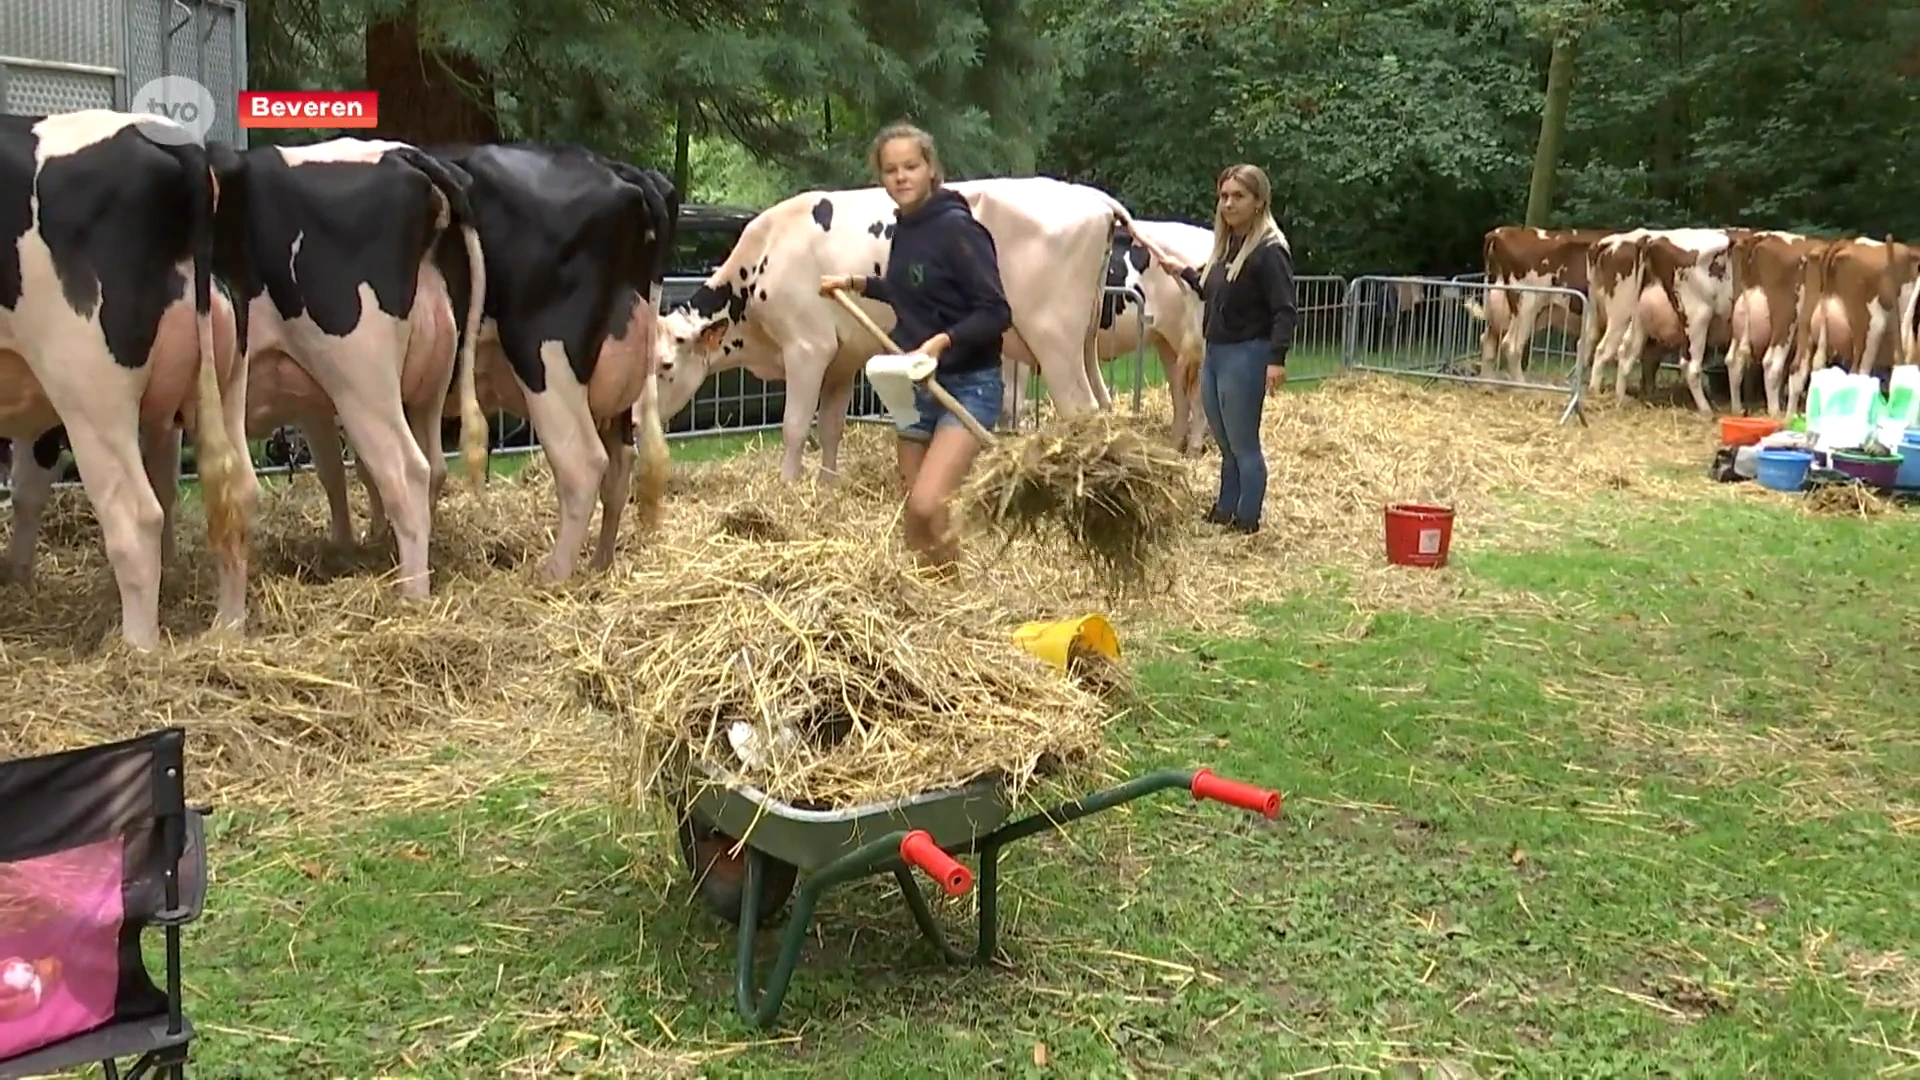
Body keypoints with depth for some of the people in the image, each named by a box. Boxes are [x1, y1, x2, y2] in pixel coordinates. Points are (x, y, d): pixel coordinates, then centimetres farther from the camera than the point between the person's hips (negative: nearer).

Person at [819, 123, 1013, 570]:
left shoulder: (957, 228, -15)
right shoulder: (904, 230, 8)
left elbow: (995, 312, -19)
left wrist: (943, 341, -30)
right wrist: (856, 283, 19)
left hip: (968, 386, -8)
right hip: (915, 387, 8)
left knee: (928, 505, -22)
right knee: (913, 515, 10)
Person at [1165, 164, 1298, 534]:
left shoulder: (1270, 250, -15)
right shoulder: (1226, 246, 11)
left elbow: (1285, 309, -20)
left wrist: (1277, 359, -28)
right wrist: (1184, 272, 20)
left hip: (1246, 356, -8)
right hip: (1214, 353, 9)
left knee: (1244, 445, 1)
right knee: (1227, 445, 18)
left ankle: (1247, 521, 11)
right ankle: (1223, 513, 29)